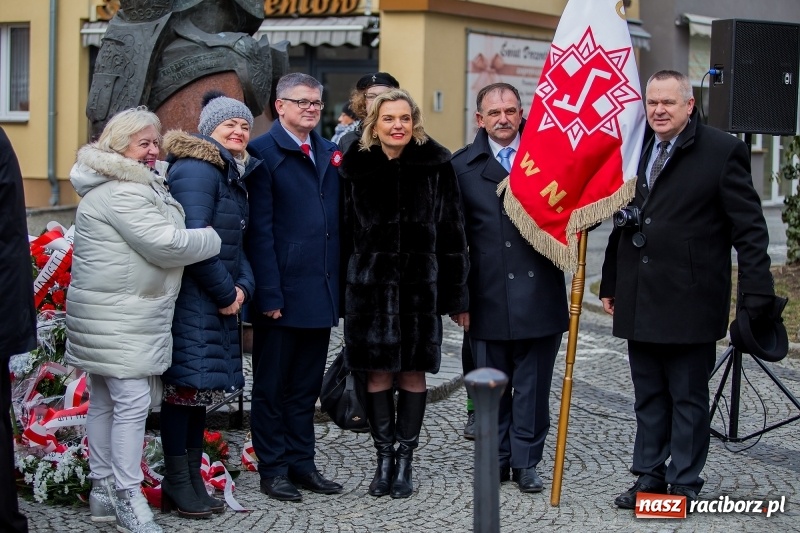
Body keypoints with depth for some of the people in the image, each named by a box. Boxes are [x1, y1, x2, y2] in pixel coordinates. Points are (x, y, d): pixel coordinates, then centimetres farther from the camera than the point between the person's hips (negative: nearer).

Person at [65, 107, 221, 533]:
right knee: (132, 402, -11)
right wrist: (213, 239, -7)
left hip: (111, 314, 11)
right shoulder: (121, 193, -17)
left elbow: (159, 238, 26)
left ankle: (103, 490, 19)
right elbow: (165, 245, -20)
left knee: (105, 401, 13)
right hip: (116, 317, -11)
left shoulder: (131, 185, 18)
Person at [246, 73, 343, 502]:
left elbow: (337, 220, 12)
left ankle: (302, 463, 22)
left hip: (321, 290, 6)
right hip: (282, 293, -6)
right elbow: (260, 229, -11)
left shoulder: (329, 153, 13)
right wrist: (268, 292, -16)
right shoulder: (264, 152, -6)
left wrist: (338, 284, 5)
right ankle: (273, 469, 13)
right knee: (272, 386, 6)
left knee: (306, 385, 13)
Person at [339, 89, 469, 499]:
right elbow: (345, 230, 5)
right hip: (369, 284, 1)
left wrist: (454, 292, -1)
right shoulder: (356, 166, 2)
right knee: (377, 373, 6)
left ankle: (405, 461, 17)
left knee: (413, 373, 6)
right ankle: (384, 459, 17)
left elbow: (451, 230, 0)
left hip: (420, 285, -1)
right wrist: (343, 288, 2)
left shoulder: (436, 165, -1)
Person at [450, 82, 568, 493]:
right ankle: (497, 459, 21)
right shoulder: (462, 166, 3)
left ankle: (526, 462, 16)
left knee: (533, 385, 6)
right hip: (489, 299, 0)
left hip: (539, 294, 0)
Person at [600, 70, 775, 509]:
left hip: (689, 304, -5)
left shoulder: (722, 151, -7)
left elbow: (750, 229, -8)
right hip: (640, 303, 6)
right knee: (648, 397, 14)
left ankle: (684, 484, 14)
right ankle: (649, 477, 23)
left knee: (688, 399, 5)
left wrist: (756, 298, -13)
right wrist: (610, 284, 17)